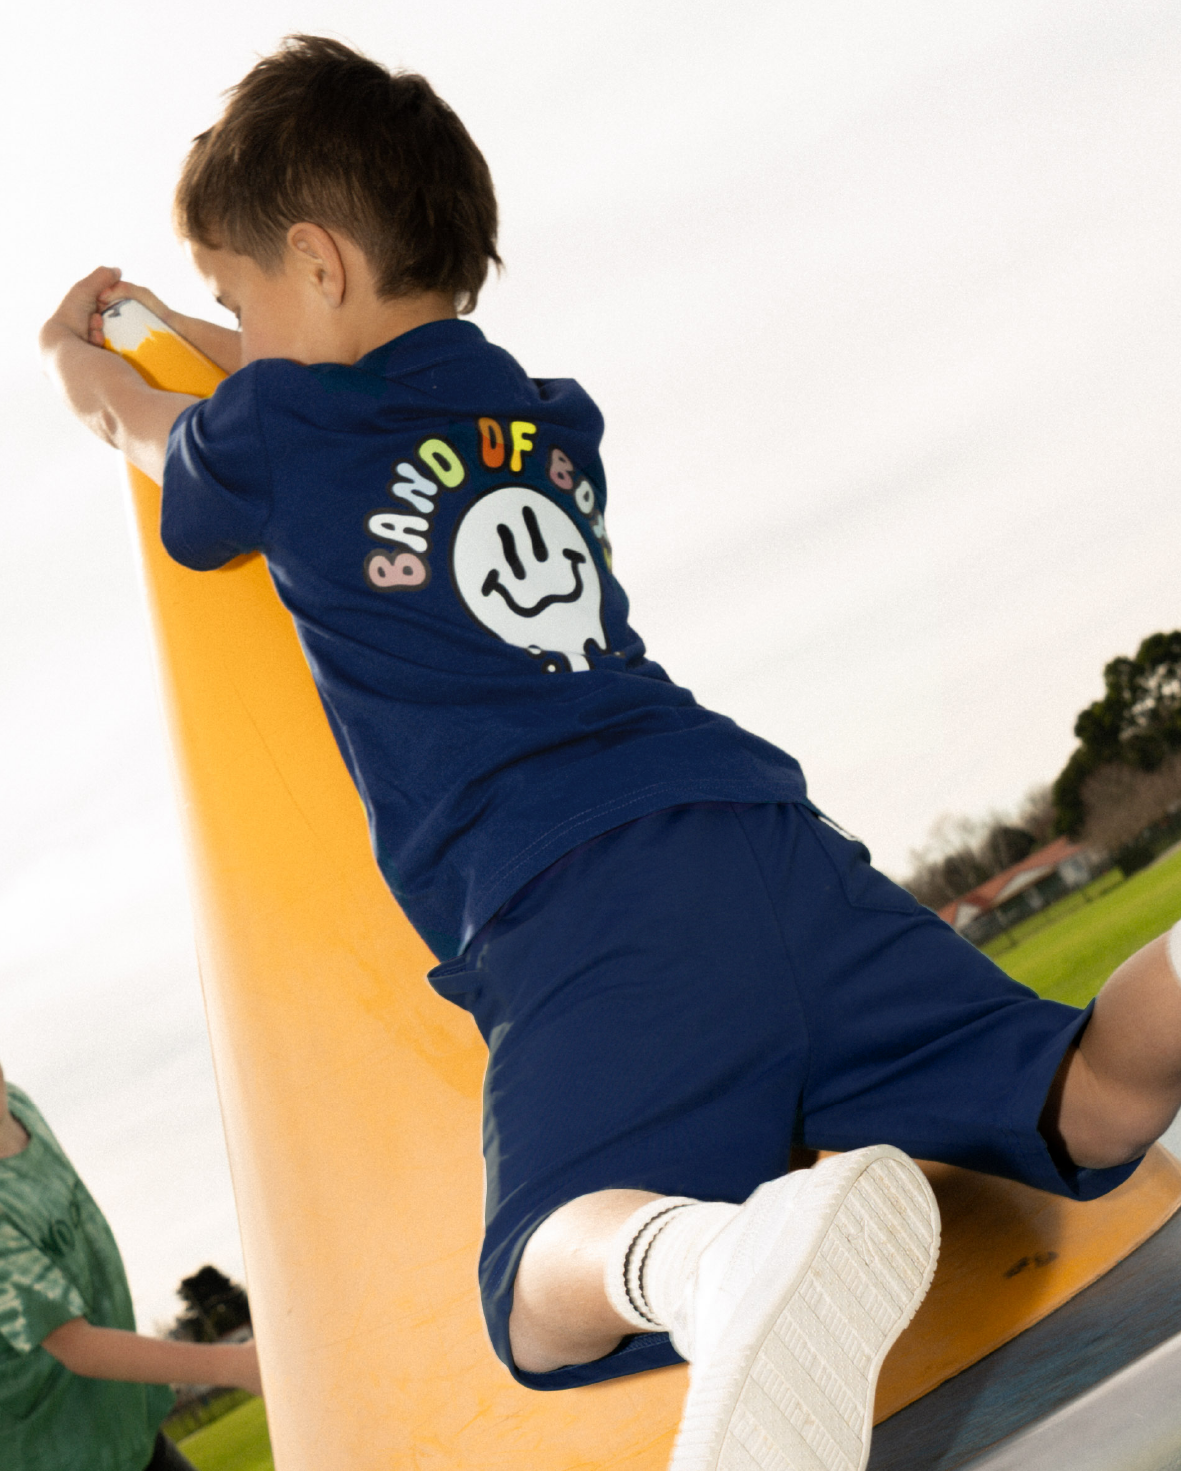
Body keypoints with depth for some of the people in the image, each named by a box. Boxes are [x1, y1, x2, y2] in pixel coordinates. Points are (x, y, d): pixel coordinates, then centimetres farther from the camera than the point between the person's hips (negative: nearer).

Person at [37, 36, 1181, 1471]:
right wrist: (161, 321, 62)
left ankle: (721, 1258, -52)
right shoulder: (559, 424, 27)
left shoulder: (275, 442, 11)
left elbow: (118, 412, 36)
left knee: (551, 1298, -17)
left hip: (563, 906, -5)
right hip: (756, 823, 6)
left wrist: (76, 346, 61)